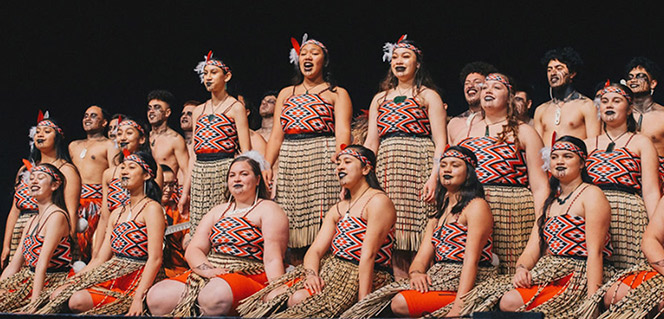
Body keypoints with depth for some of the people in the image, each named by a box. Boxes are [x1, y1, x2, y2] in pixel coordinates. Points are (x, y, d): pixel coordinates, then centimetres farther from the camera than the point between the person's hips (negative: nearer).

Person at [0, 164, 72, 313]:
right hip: (29, 281, 8)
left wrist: (34, 303, -23)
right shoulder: (32, 221, 16)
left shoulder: (57, 216, -11)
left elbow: (42, 264, -19)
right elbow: (14, 264, 13)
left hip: (50, 286, -8)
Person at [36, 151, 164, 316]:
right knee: (58, 295, -14)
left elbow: (155, 259, -14)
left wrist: (138, 298, -24)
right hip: (113, 278, 7)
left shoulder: (151, 208, -5)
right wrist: (71, 282, 4)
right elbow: (100, 259, 17)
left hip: (135, 284, -7)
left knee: (78, 301, -27)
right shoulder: (117, 213, 19)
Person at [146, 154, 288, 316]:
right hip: (208, 275, 5)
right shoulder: (218, 211, 24)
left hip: (248, 277, -5)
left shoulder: (268, 209, 7)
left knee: (215, 295, -41)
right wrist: (207, 269, -9)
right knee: (156, 297, -21)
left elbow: (273, 260, -5)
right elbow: (193, 249, 13)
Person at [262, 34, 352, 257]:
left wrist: (340, 161, -20)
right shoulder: (286, 93, 22)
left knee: (322, 226, -11)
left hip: (323, 160, -4)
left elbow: (343, 132, -3)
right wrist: (267, 165, 2)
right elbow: (276, 135, 17)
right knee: (292, 224, 0)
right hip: (290, 162, 4)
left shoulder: (337, 94, 10)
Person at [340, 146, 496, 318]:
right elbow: (422, 258, 14)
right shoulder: (437, 216, 24)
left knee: (401, 303, -28)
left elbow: (471, 260, -13)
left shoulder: (477, 206, -2)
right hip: (440, 281, 7)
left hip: (464, 284, -7)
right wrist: (416, 273, -12)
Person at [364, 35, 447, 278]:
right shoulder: (380, 99, 22)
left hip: (419, 167, -4)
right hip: (387, 167, 4)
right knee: (394, 232, -4)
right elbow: (371, 143, 19)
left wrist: (434, 177, -14)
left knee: (417, 229, -11)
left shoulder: (428, 96, 9)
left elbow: (440, 142, -1)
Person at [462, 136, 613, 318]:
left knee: (511, 302, -29)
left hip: (578, 278, -7)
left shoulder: (591, 195, -1)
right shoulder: (550, 201, 23)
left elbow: (595, 253, -11)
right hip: (548, 273, 7)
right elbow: (532, 250, 15)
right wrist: (521, 268, -9)